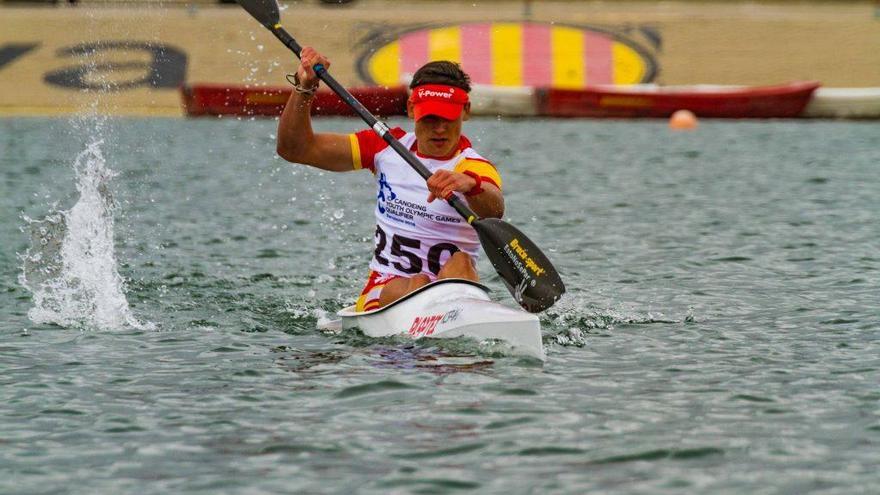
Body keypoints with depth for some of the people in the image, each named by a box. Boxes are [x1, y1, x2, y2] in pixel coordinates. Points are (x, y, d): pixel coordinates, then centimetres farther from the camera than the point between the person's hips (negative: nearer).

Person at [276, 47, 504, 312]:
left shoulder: (475, 168, -5)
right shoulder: (387, 147, 9)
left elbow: (494, 210, -31)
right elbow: (295, 149, 8)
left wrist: (471, 185, -54)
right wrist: (304, 87, -7)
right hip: (382, 292, 3)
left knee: (460, 264, -36)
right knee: (417, 284, -32)